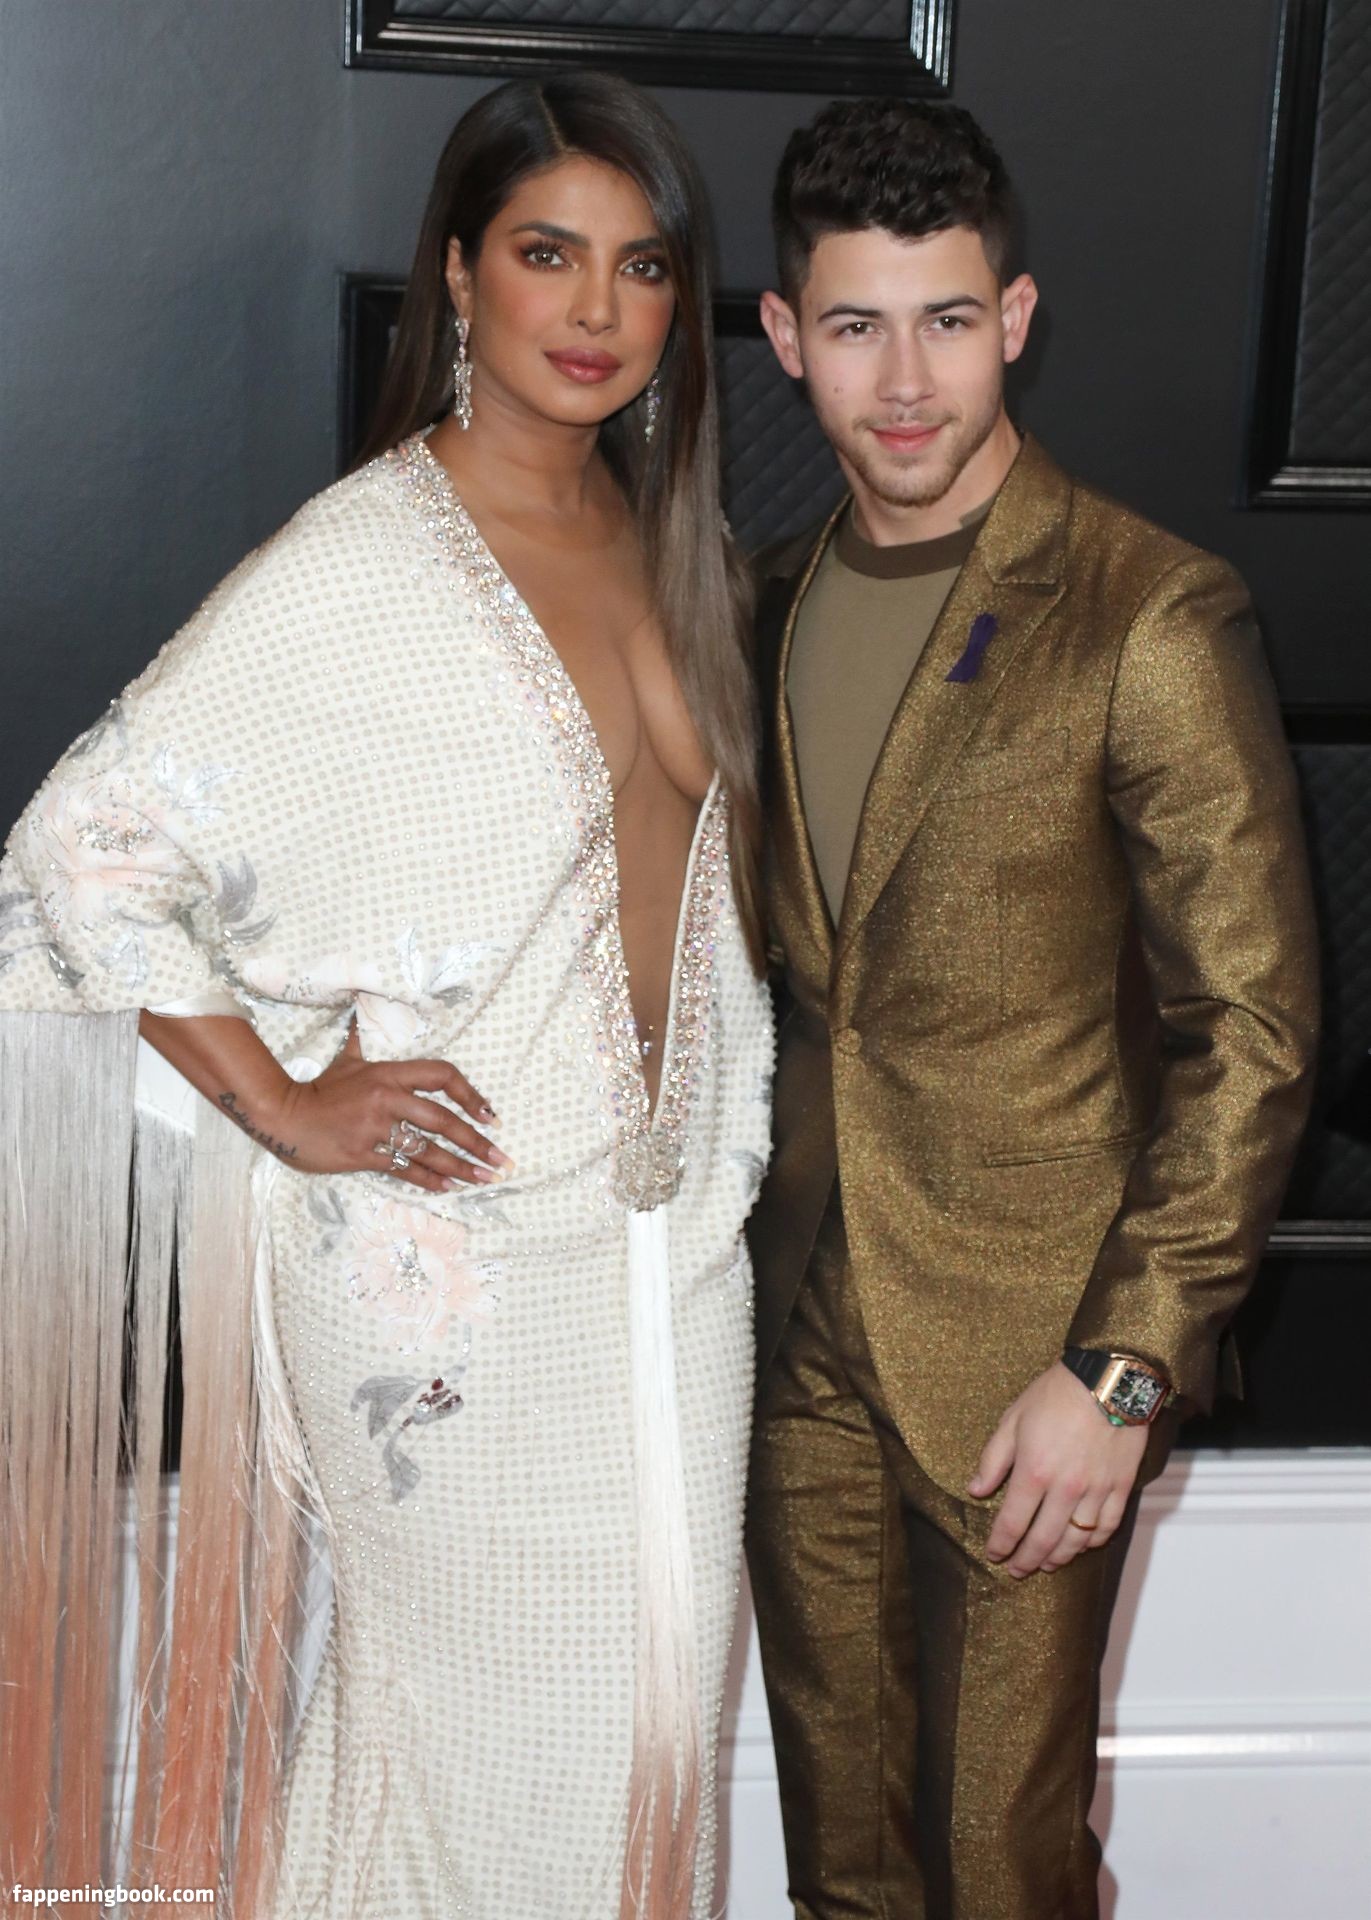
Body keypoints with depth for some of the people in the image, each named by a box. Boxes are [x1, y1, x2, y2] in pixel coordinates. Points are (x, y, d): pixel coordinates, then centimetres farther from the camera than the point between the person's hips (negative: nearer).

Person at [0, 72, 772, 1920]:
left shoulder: (667, 539, 6)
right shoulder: (360, 566, -16)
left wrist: (720, 1129, 11)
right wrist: (286, 1110, -16)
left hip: (670, 1225, 6)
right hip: (460, 1256, -6)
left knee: (653, 1684, 17)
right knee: (488, 1711, 9)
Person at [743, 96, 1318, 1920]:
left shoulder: (1153, 620, -15)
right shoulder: (779, 602, 6)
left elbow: (1252, 1030, -14)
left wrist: (1126, 1370, -16)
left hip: (1024, 1358, -5)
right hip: (803, 1336, 6)